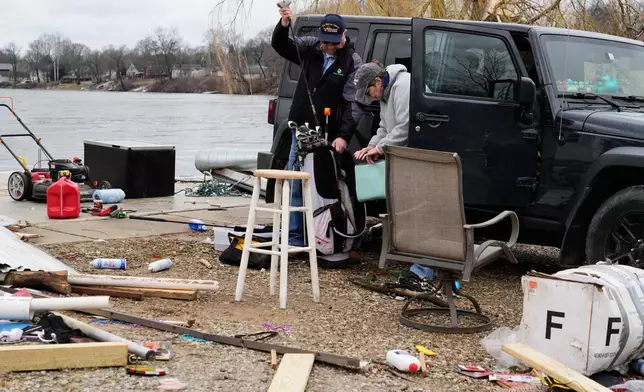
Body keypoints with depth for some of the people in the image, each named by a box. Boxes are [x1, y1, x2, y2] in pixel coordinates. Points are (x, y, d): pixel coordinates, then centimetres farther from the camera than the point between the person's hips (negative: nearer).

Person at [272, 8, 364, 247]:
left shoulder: (353, 62, -7)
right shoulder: (310, 48, 4)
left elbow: (354, 103, -12)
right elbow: (280, 45, 6)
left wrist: (344, 136, -22)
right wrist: (284, 25, -15)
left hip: (328, 137, -4)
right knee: (296, 186, 3)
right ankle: (295, 237, 9)